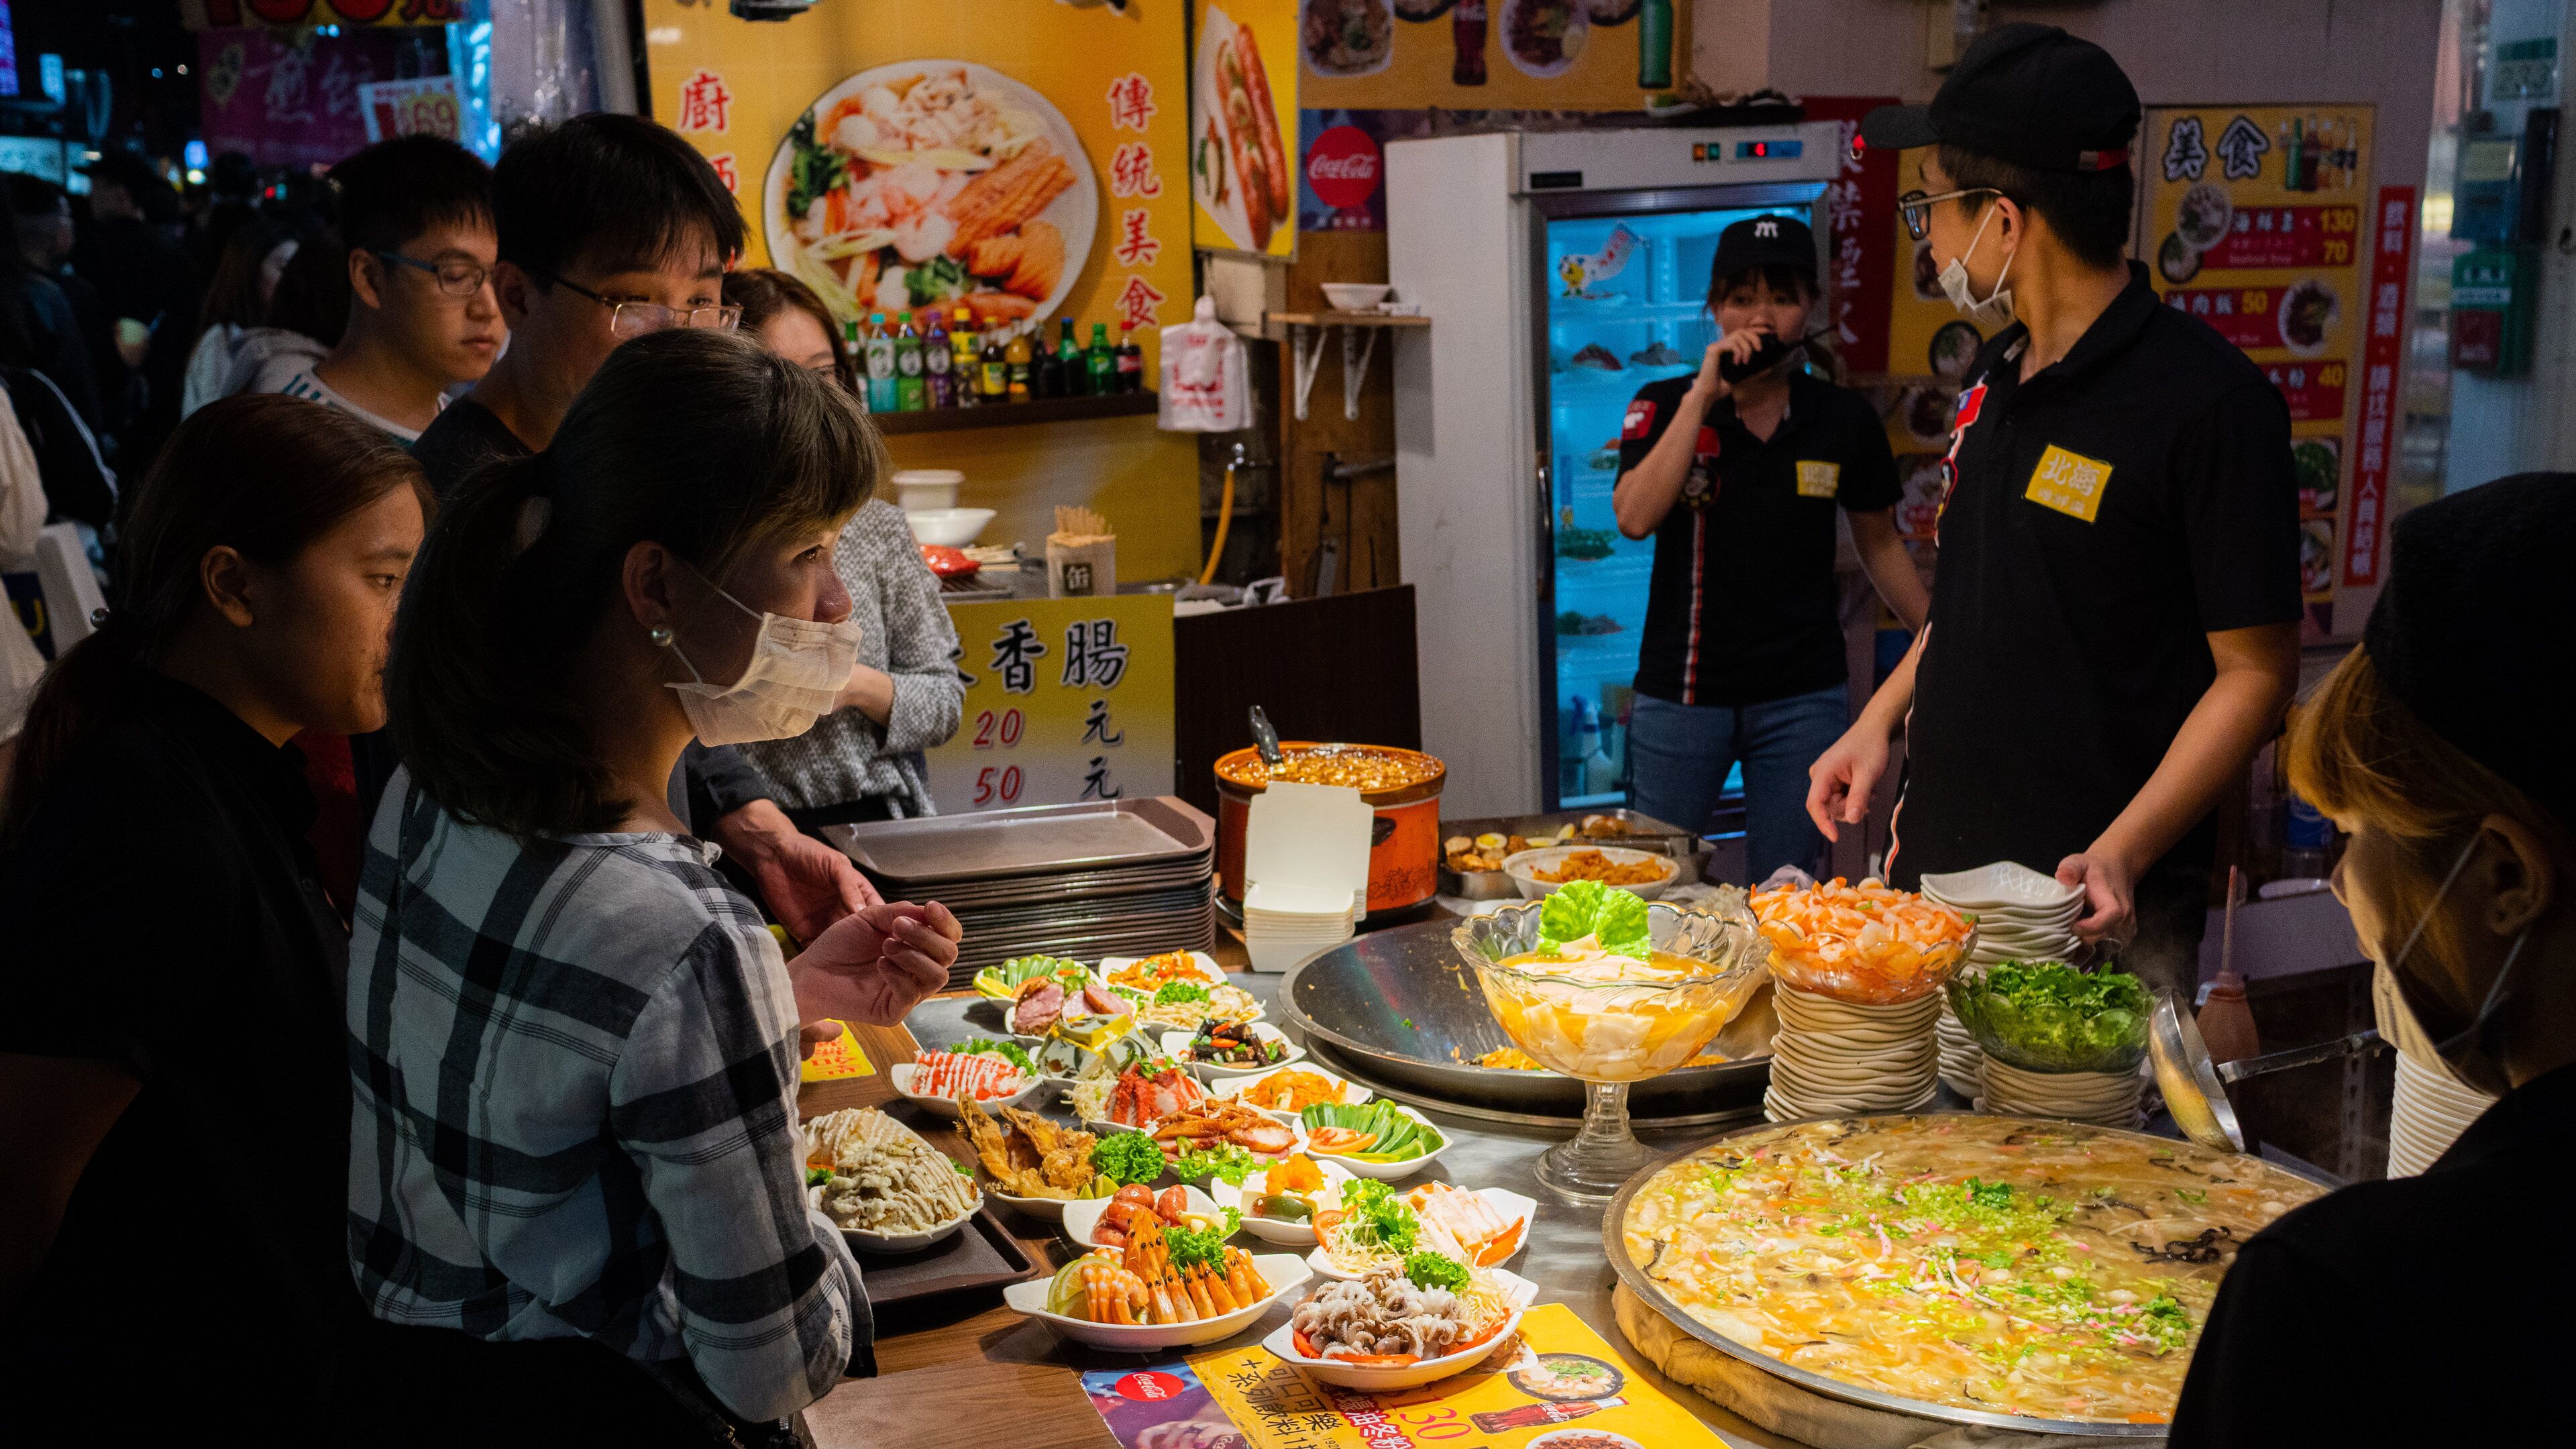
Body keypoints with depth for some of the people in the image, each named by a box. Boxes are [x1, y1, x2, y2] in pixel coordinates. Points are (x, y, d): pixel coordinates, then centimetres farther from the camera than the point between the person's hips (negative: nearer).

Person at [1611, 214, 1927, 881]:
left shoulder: (1845, 419, 2)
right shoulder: (1664, 406, -2)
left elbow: (1880, 543, 13)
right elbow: (1634, 517, -19)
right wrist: (1702, 397, -19)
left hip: (1802, 698, 1)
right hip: (1680, 693, -1)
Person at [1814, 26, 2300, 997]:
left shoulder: (2208, 400, -16)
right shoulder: (1998, 375, 9)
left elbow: (2256, 671, -15)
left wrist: (2123, 853, -24)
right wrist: (1880, 720, 9)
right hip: (1934, 872, 7)